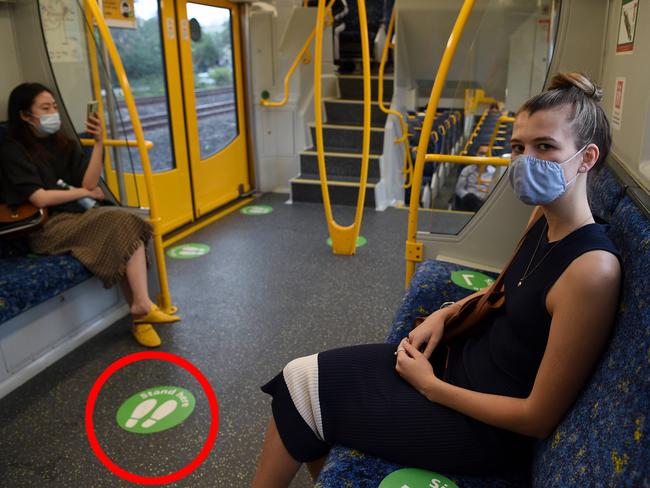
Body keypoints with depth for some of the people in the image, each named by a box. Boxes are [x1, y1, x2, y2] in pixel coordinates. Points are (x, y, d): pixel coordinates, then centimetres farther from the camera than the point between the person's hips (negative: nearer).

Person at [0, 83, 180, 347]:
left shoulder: (63, 143, 15)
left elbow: (89, 183, 1)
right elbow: (40, 198, -12)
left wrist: (99, 142, -8)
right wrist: (85, 193, -3)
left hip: (75, 219, 6)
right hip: (45, 229, -6)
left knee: (124, 226, -27)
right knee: (121, 223, -27)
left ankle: (140, 311, -27)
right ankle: (142, 305, -25)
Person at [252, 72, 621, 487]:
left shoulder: (593, 268, -29)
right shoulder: (544, 216, -3)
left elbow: (540, 417, -22)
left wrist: (430, 385, -15)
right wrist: (446, 313, 1)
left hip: (490, 427, -8)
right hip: (469, 356, 8)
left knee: (303, 383, -3)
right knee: (306, 375, 7)